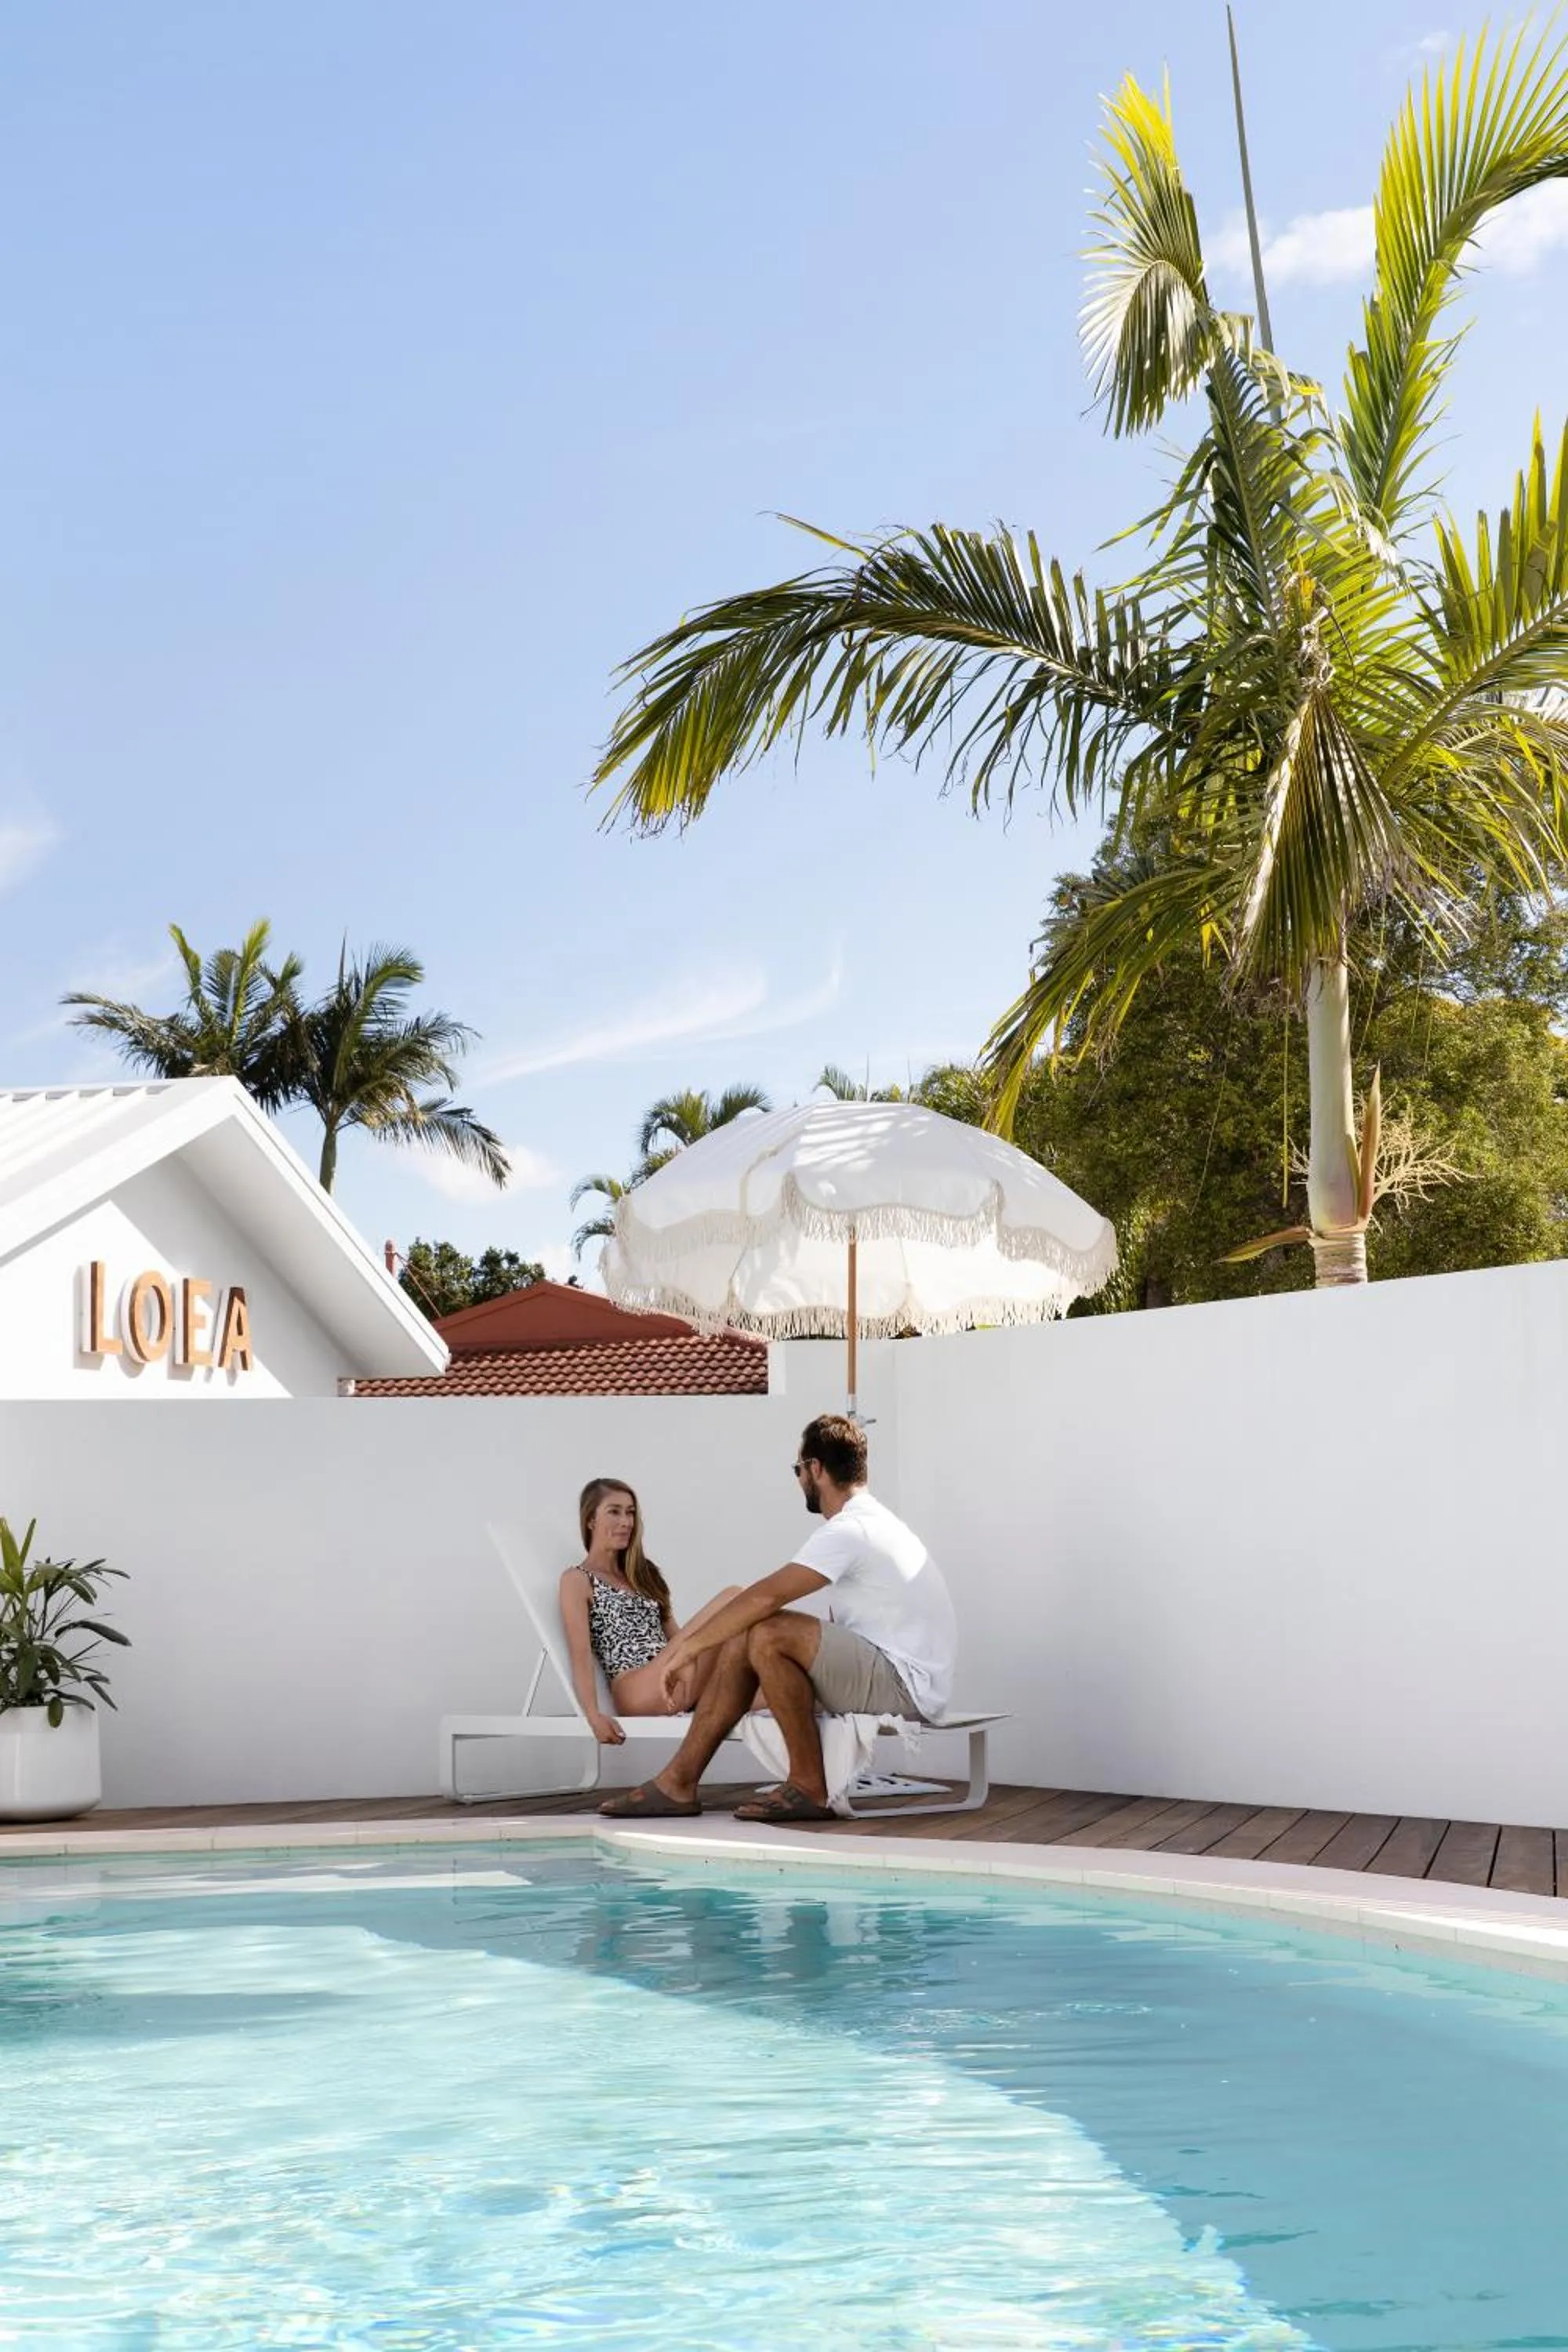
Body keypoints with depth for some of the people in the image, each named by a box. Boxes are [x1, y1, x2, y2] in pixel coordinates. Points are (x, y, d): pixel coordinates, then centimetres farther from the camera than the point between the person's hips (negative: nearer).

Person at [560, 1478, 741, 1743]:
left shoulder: (642, 1575, 29)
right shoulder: (578, 1580, 7)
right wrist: (594, 1715, -22)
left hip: (676, 1685, 7)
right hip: (635, 1689, -7)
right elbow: (581, 1655, -6)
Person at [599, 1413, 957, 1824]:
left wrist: (689, 1647, -11)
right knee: (742, 1641, 4)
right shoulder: (869, 1521, 18)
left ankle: (809, 1787, -15)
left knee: (768, 1635, -25)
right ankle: (678, 1783, 4)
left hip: (909, 1686, -10)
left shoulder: (849, 1531, -16)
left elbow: (766, 1597, -21)